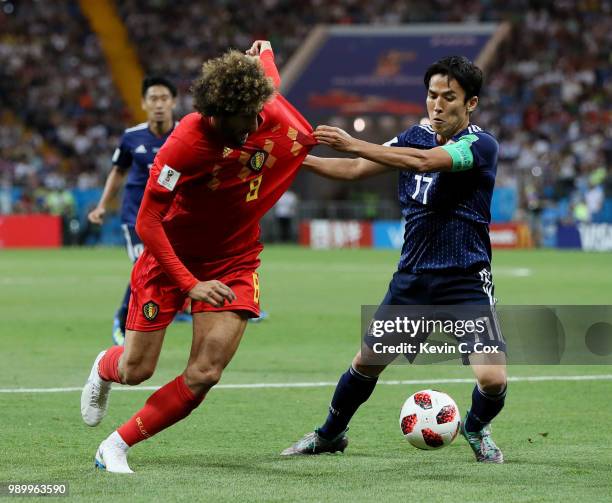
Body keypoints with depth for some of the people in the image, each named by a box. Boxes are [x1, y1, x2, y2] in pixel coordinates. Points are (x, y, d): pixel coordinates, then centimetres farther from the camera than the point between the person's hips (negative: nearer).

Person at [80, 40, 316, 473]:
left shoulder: (276, 114, -17)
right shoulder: (188, 141, -29)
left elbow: (268, 77, 9)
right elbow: (147, 222, -24)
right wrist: (190, 285, -28)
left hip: (234, 261, 3)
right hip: (172, 257, -3)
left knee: (205, 374, -13)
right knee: (135, 371, 6)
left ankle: (115, 448, 1)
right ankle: (103, 369, 45)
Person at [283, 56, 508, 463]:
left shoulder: (481, 145, -15)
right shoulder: (417, 136, 4)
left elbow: (424, 161, -31)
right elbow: (356, 169, 4)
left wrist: (354, 145, -36)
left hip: (466, 281, -5)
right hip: (412, 276, 5)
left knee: (493, 378, -16)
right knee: (367, 362, 10)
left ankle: (477, 429, 17)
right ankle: (331, 434, 35)